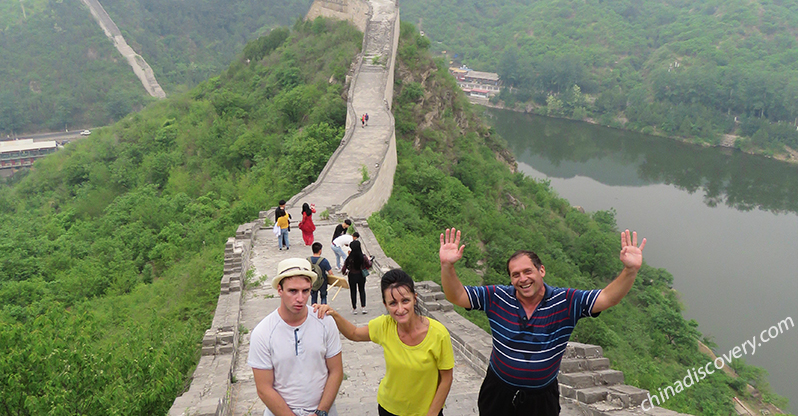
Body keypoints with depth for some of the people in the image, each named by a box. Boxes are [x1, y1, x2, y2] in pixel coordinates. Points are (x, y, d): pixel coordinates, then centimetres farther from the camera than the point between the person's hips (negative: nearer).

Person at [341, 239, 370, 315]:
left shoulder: (349, 259, -21)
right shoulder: (363, 257, -17)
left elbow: (344, 268, -14)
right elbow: (369, 265, -4)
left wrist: (344, 272, 9)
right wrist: (369, 260, 17)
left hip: (352, 276, -1)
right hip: (361, 276, 1)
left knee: (353, 292, 14)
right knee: (362, 291, 19)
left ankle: (354, 309, 22)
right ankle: (363, 307, 15)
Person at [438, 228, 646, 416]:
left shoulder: (566, 301, -13)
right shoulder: (497, 298, -12)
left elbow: (607, 298, -21)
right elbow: (456, 296, -14)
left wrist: (631, 271, -38)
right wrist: (447, 266, -33)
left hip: (542, 398, 0)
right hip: (498, 392, 1)